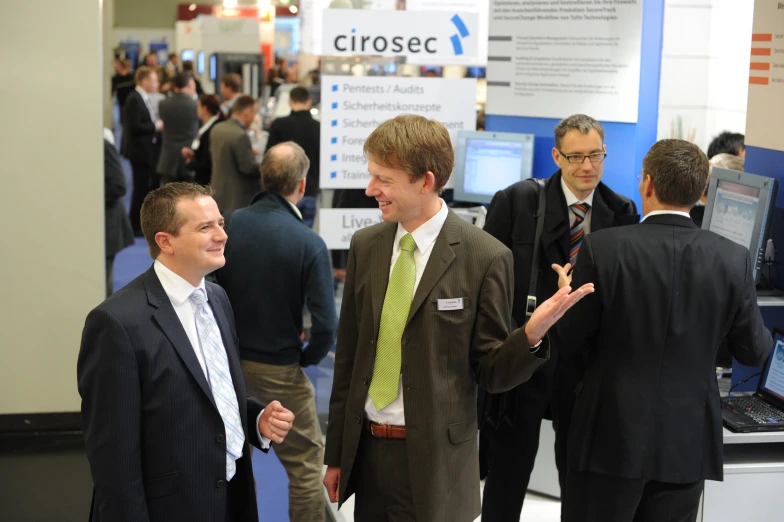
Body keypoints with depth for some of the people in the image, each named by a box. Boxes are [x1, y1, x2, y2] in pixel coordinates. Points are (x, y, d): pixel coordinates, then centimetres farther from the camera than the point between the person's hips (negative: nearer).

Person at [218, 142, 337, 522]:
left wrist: (229, 345, 12)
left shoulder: (229, 225, -10)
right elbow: (325, 325, -20)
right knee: (306, 464, 11)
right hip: (279, 371, -4)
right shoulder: (308, 244, -19)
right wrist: (307, 359, 0)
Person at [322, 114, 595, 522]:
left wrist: (532, 333, -26)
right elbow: (349, 355, 9)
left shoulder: (484, 257, -11)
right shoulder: (365, 246, 3)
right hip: (365, 449, 4)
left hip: (433, 461, -4)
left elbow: (491, 372, -6)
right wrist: (336, 454, 11)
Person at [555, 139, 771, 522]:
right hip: (688, 438, 2)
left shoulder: (603, 247, -13)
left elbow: (571, 341, -6)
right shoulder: (734, 259, -6)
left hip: (611, 433, -2)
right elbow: (754, 351, 3)